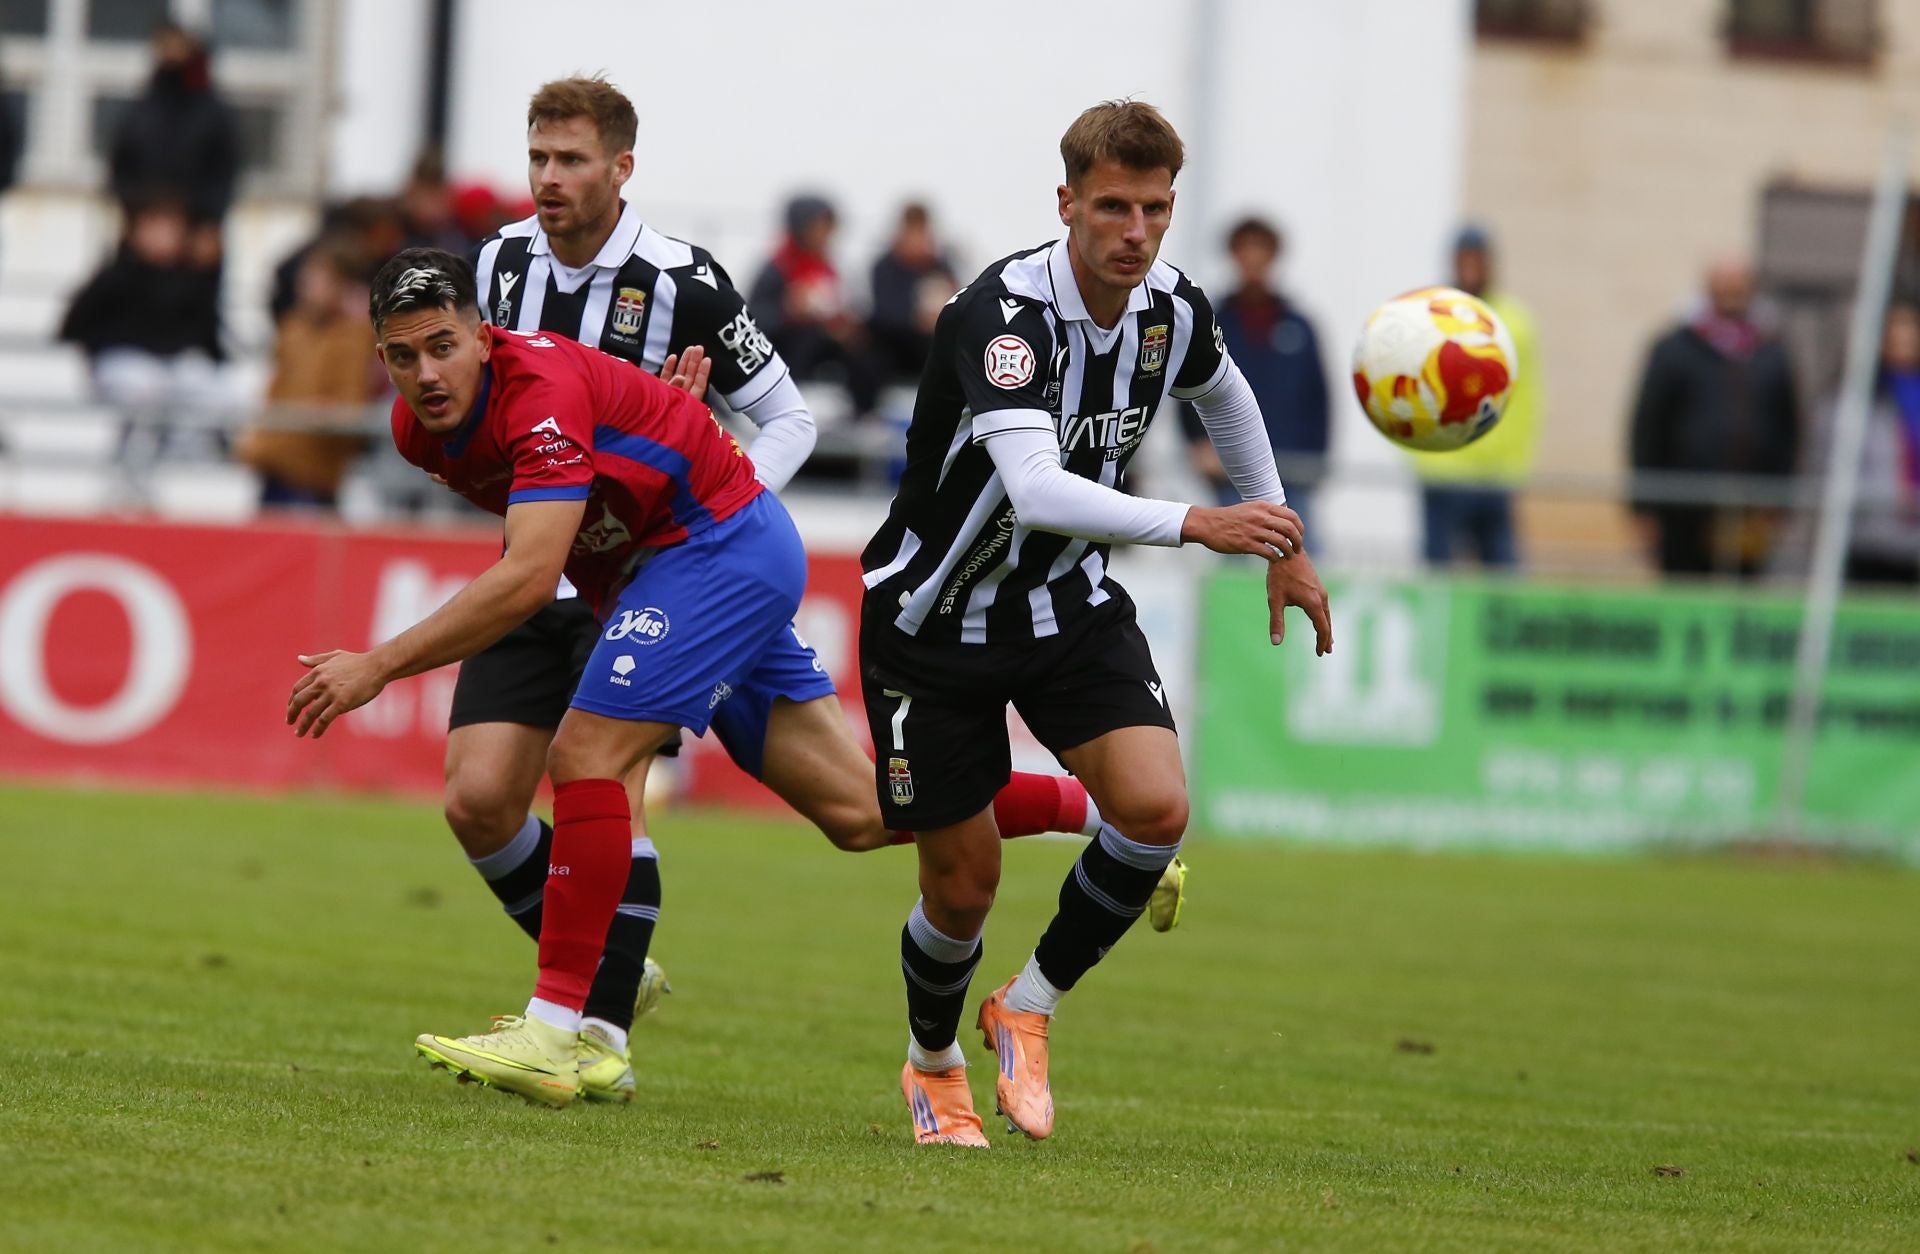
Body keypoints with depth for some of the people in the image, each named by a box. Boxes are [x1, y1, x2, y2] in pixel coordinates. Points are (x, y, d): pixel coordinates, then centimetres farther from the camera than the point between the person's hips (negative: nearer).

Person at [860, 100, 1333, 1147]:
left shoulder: (1172, 310, -8)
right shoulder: (1002, 314, -29)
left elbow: (1222, 394, 19)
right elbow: (1035, 489, -44)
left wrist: (1280, 543, 21)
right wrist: (1195, 524, -53)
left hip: (1070, 605, 5)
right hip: (937, 617, -5)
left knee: (1154, 807, -19)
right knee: (964, 882, 2)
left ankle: (1028, 1009, 4)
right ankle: (933, 1067, 34)